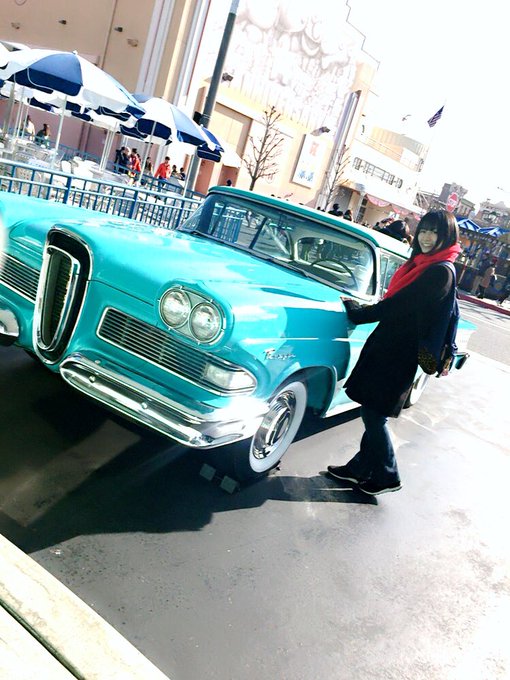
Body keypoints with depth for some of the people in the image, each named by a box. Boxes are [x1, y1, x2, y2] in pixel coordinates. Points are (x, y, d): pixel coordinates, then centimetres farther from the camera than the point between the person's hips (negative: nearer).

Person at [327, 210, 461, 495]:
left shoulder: (440, 272, -17)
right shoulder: (422, 264, 10)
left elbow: (395, 306, -20)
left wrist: (354, 312, -12)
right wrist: (358, 307, 2)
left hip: (396, 355, -8)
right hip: (389, 348, 8)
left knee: (374, 415, 3)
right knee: (373, 413, 15)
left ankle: (387, 477, 21)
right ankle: (360, 468, 29)